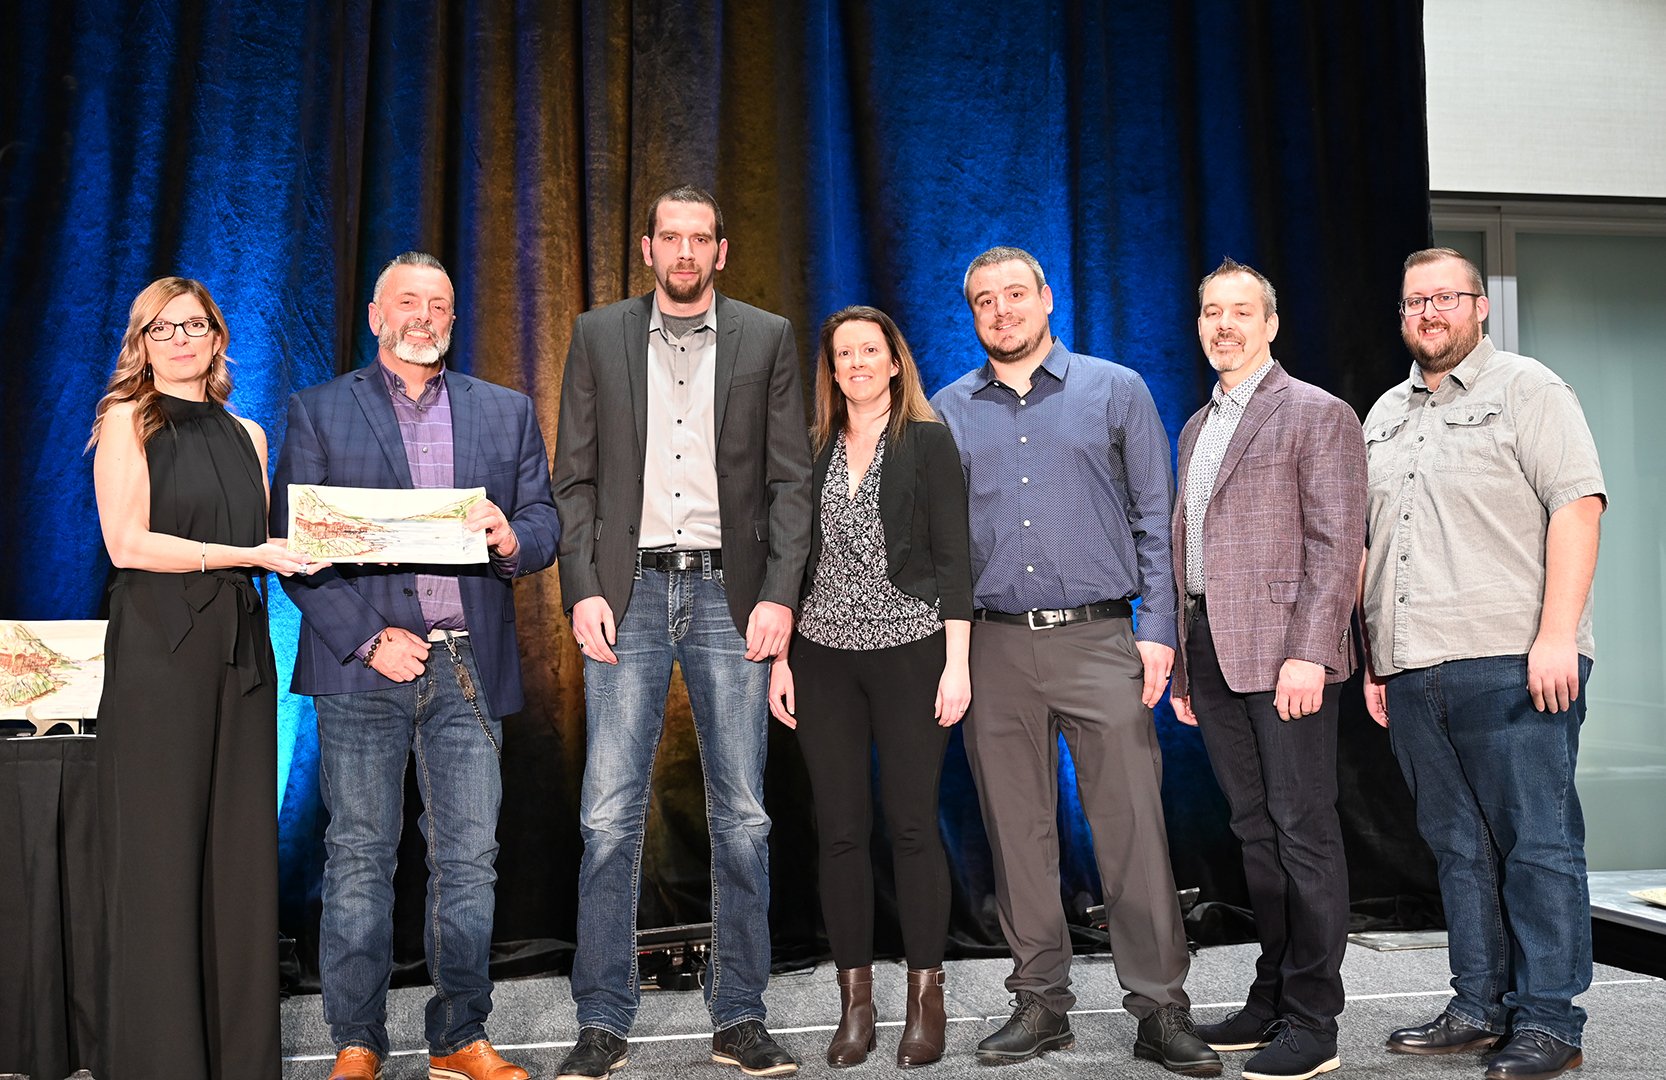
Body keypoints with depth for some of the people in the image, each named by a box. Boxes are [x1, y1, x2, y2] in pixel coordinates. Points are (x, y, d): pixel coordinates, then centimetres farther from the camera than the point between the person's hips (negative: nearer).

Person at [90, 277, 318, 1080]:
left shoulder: (245, 435, 18)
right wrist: (245, 555, -13)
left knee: (242, 852, 4)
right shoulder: (127, 422, 2)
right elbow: (127, 543, -10)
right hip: (160, 653, -5)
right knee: (161, 855, -2)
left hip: (239, 652, 5)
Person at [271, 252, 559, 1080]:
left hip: (469, 667, 2)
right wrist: (366, 638, -11)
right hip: (362, 664, -2)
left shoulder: (506, 413, 15)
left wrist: (512, 538, -14)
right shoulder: (319, 412, 8)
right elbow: (294, 543, 0)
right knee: (359, 857, 2)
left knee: (469, 858, 4)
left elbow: (545, 525, 11)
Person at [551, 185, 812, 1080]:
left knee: (742, 816, 3)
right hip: (628, 592, 0)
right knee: (610, 816, -2)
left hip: (729, 594, 0)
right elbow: (575, 477, 7)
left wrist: (779, 595, -7)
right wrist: (584, 590, -5)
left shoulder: (767, 340, 9)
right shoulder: (599, 335, 11)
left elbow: (790, 480, 5)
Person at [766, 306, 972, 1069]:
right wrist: (780, 660, 6)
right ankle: (855, 1002, 15)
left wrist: (957, 663, -10)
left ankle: (926, 1001, 11)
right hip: (824, 656, 3)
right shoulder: (813, 450, 10)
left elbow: (952, 555, -4)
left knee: (912, 825, 0)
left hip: (908, 652, -3)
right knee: (839, 829, 4)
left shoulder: (929, 442, 1)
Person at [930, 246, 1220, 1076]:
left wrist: (1158, 630, -5)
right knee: (1018, 833, 7)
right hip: (993, 646, 2)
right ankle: (1041, 1001, 19)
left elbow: (1155, 518, 5)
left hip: (1097, 639, -2)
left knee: (1132, 828, -4)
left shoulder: (1116, 391, 6)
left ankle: (1160, 1009, 6)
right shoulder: (949, 411, 12)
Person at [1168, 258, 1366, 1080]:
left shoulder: (1317, 415, -3)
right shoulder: (1195, 427, 20)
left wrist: (1308, 653, -19)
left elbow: (1337, 546, -11)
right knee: (1256, 832, 12)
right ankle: (1272, 1000, 22)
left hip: (1284, 652, -7)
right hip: (1213, 655, 7)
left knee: (1303, 832, -3)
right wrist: (1182, 664, 15)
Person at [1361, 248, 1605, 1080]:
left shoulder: (1527, 390, 2)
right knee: (1458, 847, 10)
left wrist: (1557, 636, -17)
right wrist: (1374, 660, 15)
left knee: (1536, 845, -3)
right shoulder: (1384, 417, 20)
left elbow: (1578, 507, -8)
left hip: (1512, 666, -6)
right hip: (1412, 671, 6)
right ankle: (1479, 1007, 18)